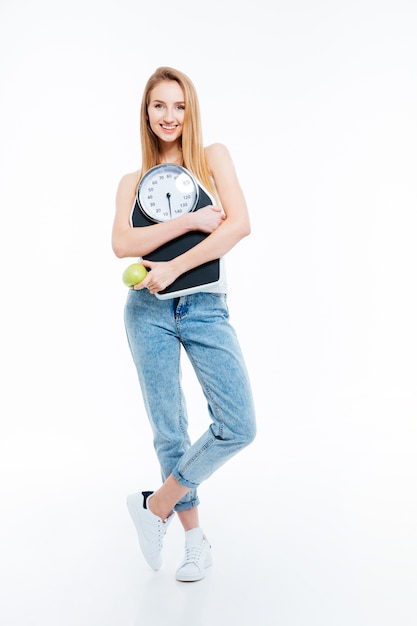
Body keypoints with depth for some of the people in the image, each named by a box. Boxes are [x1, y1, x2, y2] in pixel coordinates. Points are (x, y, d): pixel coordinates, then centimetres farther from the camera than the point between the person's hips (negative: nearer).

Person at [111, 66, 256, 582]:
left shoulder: (213, 157, 6)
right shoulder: (133, 181, 10)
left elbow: (240, 224, -9)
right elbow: (122, 244, -7)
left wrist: (174, 267, -14)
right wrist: (191, 220, -16)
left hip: (206, 307, -1)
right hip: (150, 310, 1)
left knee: (239, 427, -11)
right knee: (169, 429, 6)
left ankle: (157, 505, 10)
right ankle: (195, 539, 24)